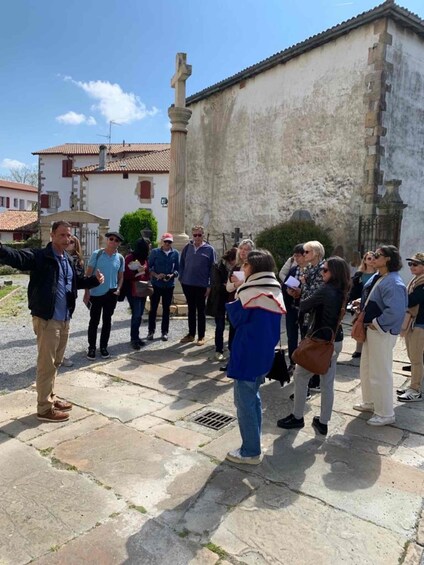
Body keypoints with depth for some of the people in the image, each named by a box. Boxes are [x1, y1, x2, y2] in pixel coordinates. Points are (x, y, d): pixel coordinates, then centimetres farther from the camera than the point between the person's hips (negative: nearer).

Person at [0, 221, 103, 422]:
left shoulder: (68, 260, 13)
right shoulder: (39, 256, -11)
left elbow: (76, 281, 28)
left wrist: (95, 279, 12)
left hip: (64, 319, 8)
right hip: (47, 319, -8)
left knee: (55, 362, 20)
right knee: (46, 364, 0)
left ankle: (50, 398, 36)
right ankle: (44, 408, 13)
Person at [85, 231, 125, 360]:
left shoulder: (120, 258, 2)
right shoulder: (97, 254, -6)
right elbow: (88, 274, -4)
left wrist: (118, 289, -5)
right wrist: (86, 292, -8)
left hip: (111, 294, 2)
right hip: (96, 294, -2)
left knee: (107, 321, 11)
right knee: (94, 321, 5)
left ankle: (103, 346, 24)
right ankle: (91, 347, 18)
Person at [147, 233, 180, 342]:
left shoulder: (175, 253, 1)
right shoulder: (155, 252, -2)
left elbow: (177, 269, 2)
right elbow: (149, 267, -2)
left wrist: (172, 275, -17)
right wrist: (156, 275, -18)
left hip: (169, 285, 1)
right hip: (156, 284, -1)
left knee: (166, 309, 9)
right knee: (153, 308, 5)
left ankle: (164, 332, 20)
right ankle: (151, 331, 18)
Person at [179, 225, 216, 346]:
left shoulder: (209, 249, -5)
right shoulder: (187, 247, 3)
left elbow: (212, 268, -5)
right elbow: (181, 264, 9)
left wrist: (209, 285, -9)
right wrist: (181, 278, 1)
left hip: (202, 285, -3)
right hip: (187, 284, 3)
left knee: (201, 311, 7)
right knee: (191, 310, 14)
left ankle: (201, 336, 15)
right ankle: (191, 334, 24)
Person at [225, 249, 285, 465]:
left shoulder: (251, 291, -16)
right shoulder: (274, 290, 9)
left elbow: (237, 318, -11)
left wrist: (234, 297, 2)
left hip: (248, 354, -9)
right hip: (264, 353, 9)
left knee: (244, 401, 2)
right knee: (253, 397, 21)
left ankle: (250, 451, 11)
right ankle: (253, 443, 31)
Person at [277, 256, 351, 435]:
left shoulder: (325, 290, -20)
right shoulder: (342, 292, 4)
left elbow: (303, 306, -12)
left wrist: (302, 298, 7)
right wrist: (309, 300, -1)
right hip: (335, 341, 8)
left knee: (300, 377, 10)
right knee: (328, 383, 13)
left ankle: (297, 417, 21)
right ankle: (323, 422, 22)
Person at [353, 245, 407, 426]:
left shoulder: (393, 283, -23)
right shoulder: (376, 277, 7)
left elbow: (395, 312, -32)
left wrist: (376, 324, -21)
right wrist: (364, 319, 8)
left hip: (382, 332, -10)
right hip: (371, 329, 10)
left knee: (380, 373, 2)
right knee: (366, 368, 21)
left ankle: (385, 414, 18)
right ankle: (370, 402, 39)